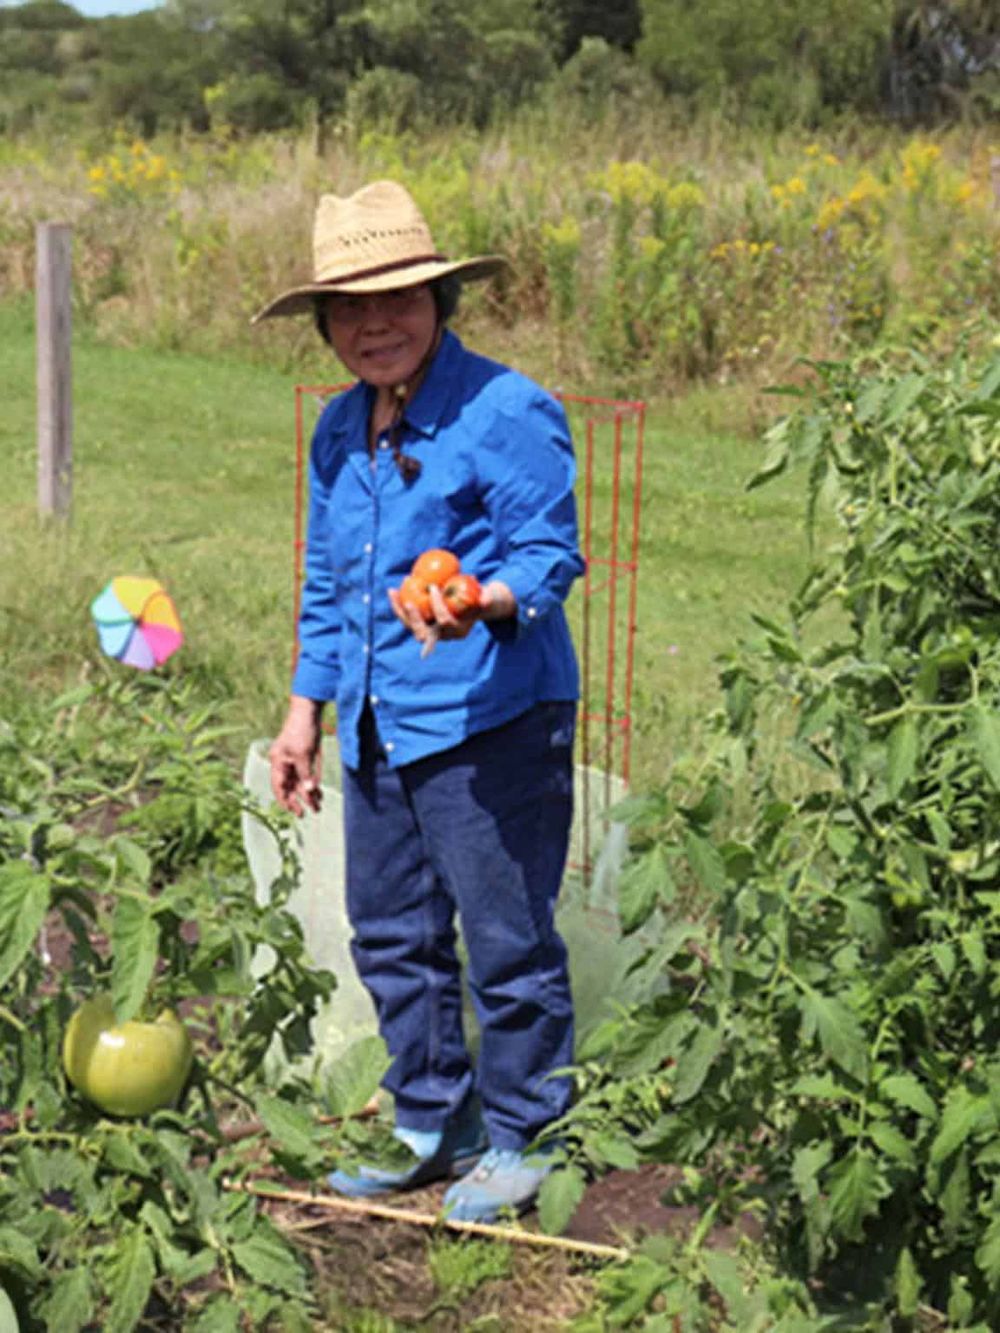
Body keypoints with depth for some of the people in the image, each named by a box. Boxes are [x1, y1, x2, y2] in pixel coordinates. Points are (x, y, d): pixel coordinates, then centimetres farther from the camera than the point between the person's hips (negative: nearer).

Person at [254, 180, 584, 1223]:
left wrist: (480, 605, -32)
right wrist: (304, 712, 20)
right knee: (389, 937, 16)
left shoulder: (508, 411, -10)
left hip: (492, 722, -8)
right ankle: (432, 1129, 32)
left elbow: (550, 556, -11)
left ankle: (514, 1138, 18)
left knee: (506, 941, 1)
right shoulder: (336, 431, 14)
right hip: (377, 733, 8)